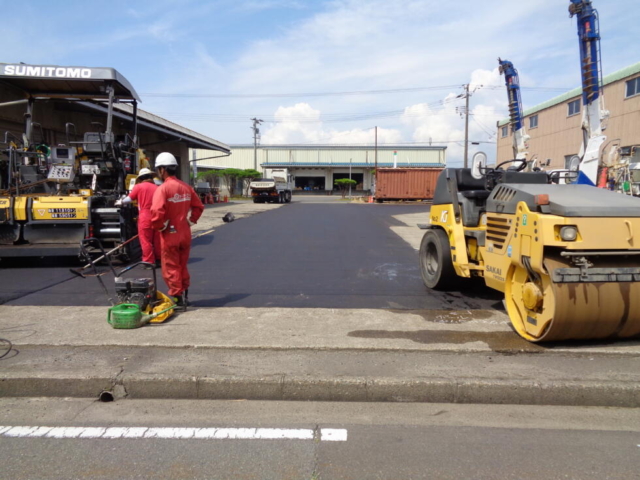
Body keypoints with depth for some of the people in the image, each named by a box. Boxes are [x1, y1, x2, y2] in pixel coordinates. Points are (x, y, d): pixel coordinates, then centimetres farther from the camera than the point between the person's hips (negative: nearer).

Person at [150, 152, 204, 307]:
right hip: (185, 234, 6)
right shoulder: (186, 187, 4)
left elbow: (157, 213, -26)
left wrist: (160, 227, -10)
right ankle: (184, 295, 28)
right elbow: (198, 206, 11)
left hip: (170, 235, -6)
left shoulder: (163, 188, -16)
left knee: (171, 269, 5)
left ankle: (178, 298, 8)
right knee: (182, 267, 19)